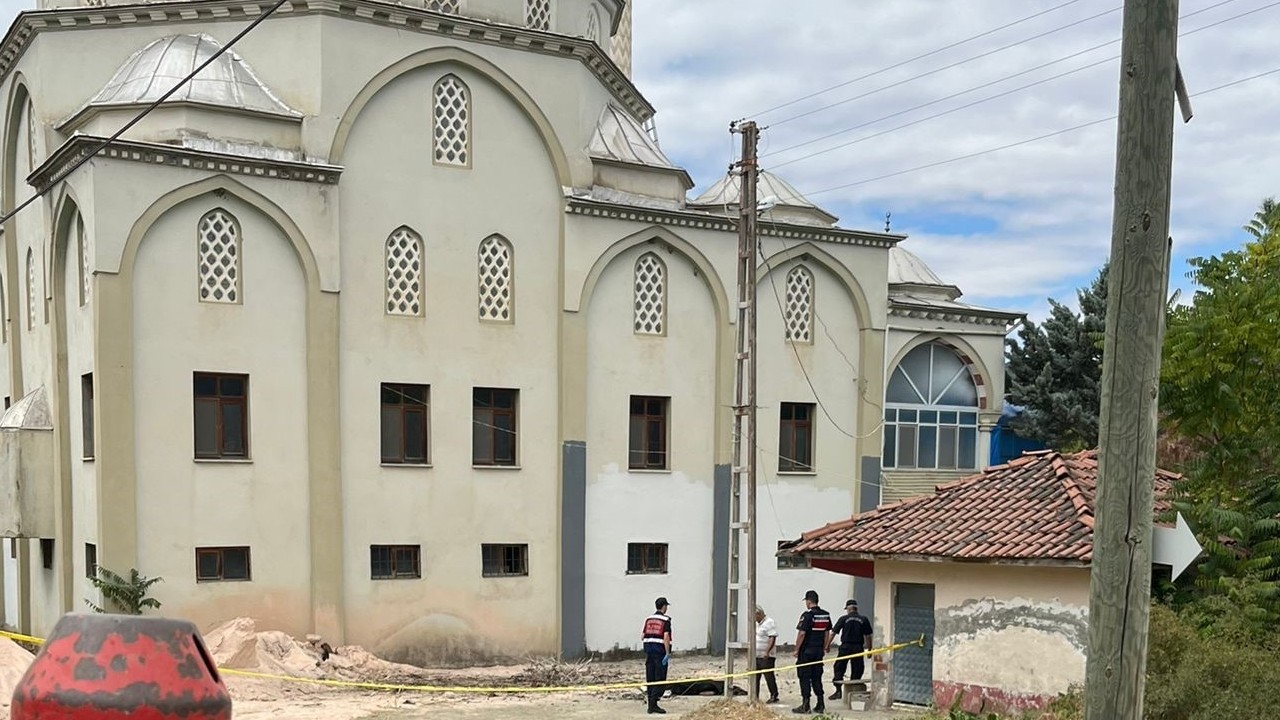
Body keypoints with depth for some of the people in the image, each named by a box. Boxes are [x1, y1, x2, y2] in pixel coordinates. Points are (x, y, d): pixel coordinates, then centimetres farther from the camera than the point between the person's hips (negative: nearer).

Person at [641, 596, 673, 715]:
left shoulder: (648, 619, 10)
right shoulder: (665, 619, -7)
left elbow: (642, 636, 11)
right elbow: (666, 637, -17)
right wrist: (668, 653, -16)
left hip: (648, 649, 6)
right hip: (660, 650, -6)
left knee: (650, 679, 9)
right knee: (660, 679, -3)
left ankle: (651, 705, 11)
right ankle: (653, 704, -13)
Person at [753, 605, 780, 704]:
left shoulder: (769, 623, -12)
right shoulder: (756, 624, 16)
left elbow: (772, 638, -19)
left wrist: (767, 651, -26)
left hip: (766, 656, -9)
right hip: (756, 656, 9)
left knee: (769, 676, -3)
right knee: (755, 677, 8)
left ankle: (774, 696, 7)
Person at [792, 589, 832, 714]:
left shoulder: (807, 615, -15)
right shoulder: (826, 615, 7)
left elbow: (801, 634, -17)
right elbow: (827, 633, 12)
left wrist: (796, 649, -9)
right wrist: (824, 648, 20)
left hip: (806, 650, -7)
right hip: (819, 650, 7)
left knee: (804, 677, 0)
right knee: (817, 677, 13)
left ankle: (805, 705, -1)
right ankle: (820, 705, 14)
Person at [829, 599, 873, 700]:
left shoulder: (844, 619, 0)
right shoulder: (864, 619, 3)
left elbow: (833, 633, -1)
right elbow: (868, 636, 2)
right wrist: (869, 649, 11)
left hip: (845, 647, -1)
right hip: (858, 648, 2)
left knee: (839, 669, 6)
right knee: (857, 670, 10)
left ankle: (838, 691, 0)